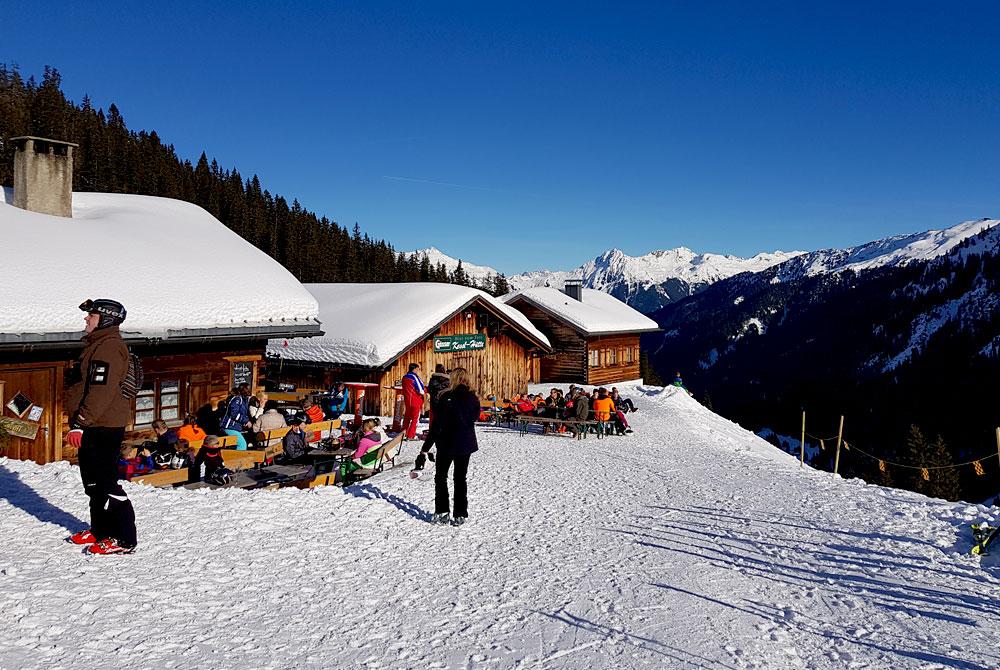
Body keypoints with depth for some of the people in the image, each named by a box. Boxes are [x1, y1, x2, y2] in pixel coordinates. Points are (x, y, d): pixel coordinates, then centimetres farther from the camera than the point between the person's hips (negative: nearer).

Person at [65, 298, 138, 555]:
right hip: (93, 427, 11)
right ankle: (101, 530, 31)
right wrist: (79, 423, 25)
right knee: (93, 481, 18)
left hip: (103, 428, -11)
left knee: (105, 482, -8)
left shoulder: (109, 347, -17)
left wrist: (80, 423, -25)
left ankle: (123, 539, -3)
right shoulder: (98, 344, 18)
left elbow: (102, 392, -25)